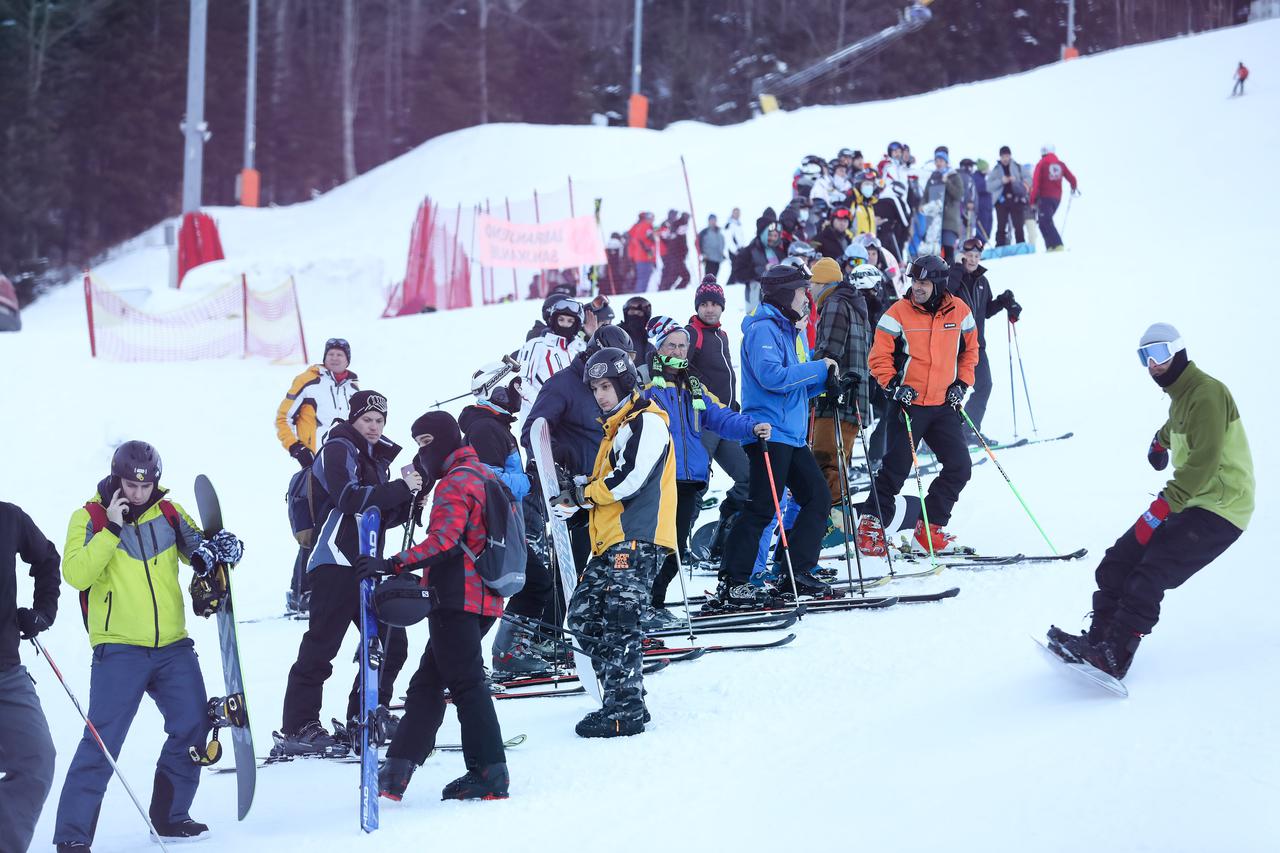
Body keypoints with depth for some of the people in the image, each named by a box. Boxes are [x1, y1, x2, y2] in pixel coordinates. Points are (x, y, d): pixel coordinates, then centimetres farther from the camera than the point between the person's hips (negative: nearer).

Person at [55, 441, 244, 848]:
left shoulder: (169, 513, 9)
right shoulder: (90, 518, -2)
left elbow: (202, 547, 16)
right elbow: (75, 575, -14)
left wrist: (219, 548, -7)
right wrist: (112, 529, -19)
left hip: (172, 646, 5)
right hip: (119, 649, -5)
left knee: (194, 727, 4)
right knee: (103, 741, -11)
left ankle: (169, 816, 21)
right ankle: (72, 835, -6)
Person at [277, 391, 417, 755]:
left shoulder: (377, 458, 22)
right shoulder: (338, 450, -4)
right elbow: (350, 497, -21)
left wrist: (408, 498, 1)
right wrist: (400, 488, -20)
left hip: (365, 565, 9)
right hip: (336, 563, -9)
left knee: (392, 642, 8)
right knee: (321, 644, -11)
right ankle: (297, 729, -11)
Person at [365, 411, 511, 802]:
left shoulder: (455, 482, -12)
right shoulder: (484, 474, 18)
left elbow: (443, 541, -26)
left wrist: (393, 564, -31)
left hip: (457, 599, -10)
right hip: (485, 599, 10)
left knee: (466, 683, -7)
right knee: (427, 683, 12)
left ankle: (490, 774, -7)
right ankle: (396, 772, 12)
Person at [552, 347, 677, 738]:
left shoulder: (647, 421, -5)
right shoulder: (618, 427, 26)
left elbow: (630, 479, -16)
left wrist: (582, 492, -5)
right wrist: (576, 497, 9)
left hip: (637, 540, -10)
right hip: (611, 542, 10)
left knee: (616, 622, -14)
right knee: (583, 615, 7)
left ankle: (625, 710, -13)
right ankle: (623, 695, 12)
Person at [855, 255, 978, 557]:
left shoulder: (959, 312, 2)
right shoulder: (898, 313, -8)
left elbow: (969, 349, 17)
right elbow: (879, 357, -5)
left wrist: (961, 383, 6)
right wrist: (893, 385, -17)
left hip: (943, 405, 4)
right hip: (908, 404, -4)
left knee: (960, 467, 0)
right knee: (896, 468, -6)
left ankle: (929, 531, 9)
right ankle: (870, 525, 7)